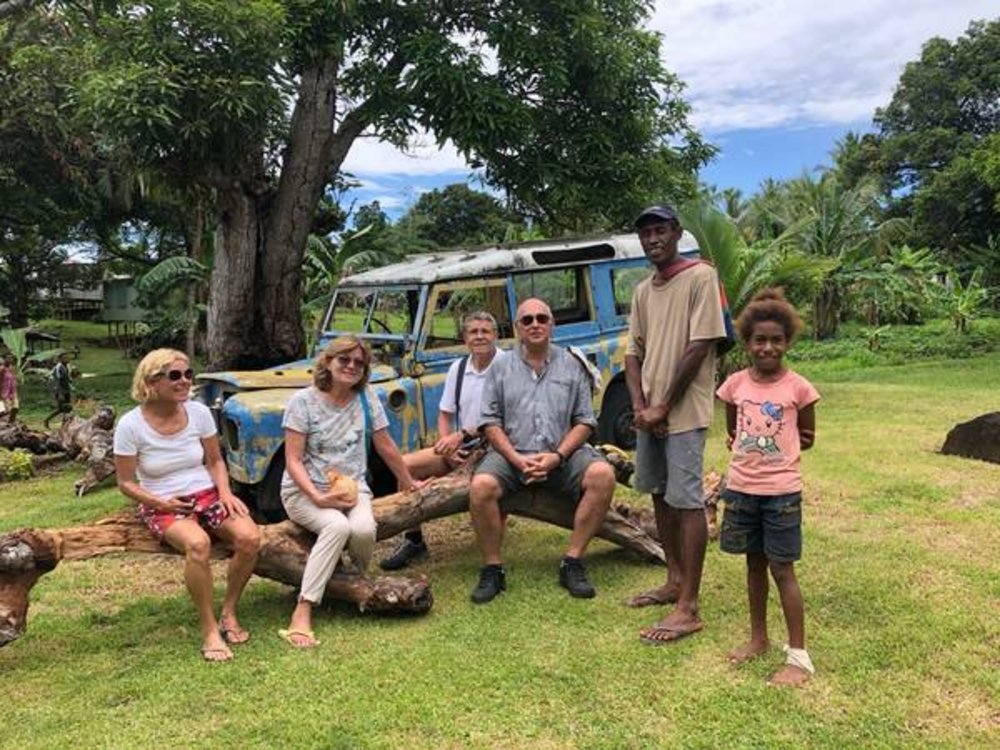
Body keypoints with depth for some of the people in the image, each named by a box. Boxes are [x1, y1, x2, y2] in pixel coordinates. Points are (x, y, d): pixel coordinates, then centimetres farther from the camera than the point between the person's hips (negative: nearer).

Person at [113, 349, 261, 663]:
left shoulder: (198, 412, -2)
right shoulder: (130, 425, -11)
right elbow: (126, 483, -4)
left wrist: (225, 492, -9)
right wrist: (160, 502, -19)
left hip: (207, 495, 4)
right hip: (162, 506, -4)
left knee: (249, 536, -24)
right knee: (197, 543, -36)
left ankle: (229, 611, -2)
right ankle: (209, 629, -19)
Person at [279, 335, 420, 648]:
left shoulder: (367, 398, 2)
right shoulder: (303, 401, -7)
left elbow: (386, 448, 11)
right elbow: (293, 461, -10)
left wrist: (408, 483, 18)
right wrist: (318, 497, -23)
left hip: (352, 486, 3)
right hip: (304, 491, -3)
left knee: (364, 529, -30)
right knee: (337, 526, -34)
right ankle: (302, 612, -30)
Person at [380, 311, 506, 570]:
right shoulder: (458, 368, 10)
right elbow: (445, 415, 12)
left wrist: (461, 436, -19)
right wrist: (447, 445, -7)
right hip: (460, 447, 7)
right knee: (406, 465, -7)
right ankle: (413, 540, 2)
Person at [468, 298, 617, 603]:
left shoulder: (572, 366, 9)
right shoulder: (501, 368, 8)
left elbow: (584, 421, 5)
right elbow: (490, 421, 3)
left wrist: (557, 457, -12)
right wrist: (517, 460, -13)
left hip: (562, 453, 1)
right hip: (511, 452, 0)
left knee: (603, 474, -26)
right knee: (480, 486, -29)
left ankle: (572, 563, -14)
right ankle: (492, 569, -10)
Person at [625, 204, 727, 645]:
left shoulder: (701, 277, -8)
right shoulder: (642, 291, 13)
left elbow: (699, 348, -14)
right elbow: (633, 353, 12)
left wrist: (663, 407, -12)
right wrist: (639, 407, -4)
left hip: (684, 412, -7)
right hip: (649, 413, 8)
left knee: (686, 502, -7)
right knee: (659, 496, 14)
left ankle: (688, 609, -2)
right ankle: (675, 581, 28)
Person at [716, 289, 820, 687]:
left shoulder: (798, 387, -9)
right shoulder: (735, 384, 0)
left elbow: (806, 439, 3)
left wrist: (775, 448, -3)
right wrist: (752, 447, -3)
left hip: (781, 491, -3)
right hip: (741, 488, 4)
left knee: (782, 569, 1)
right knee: (754, 564, 16)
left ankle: (799, 656, 12)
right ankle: (758, 637, 32)